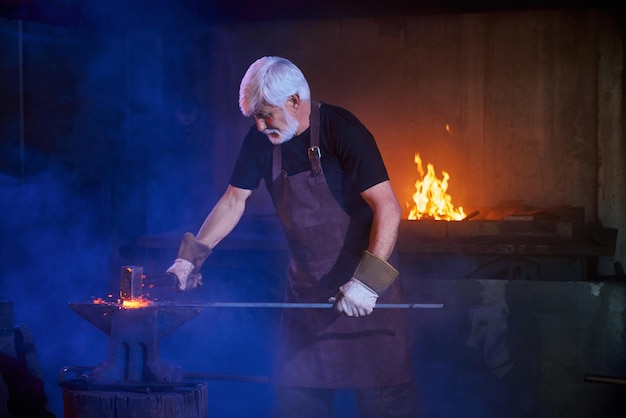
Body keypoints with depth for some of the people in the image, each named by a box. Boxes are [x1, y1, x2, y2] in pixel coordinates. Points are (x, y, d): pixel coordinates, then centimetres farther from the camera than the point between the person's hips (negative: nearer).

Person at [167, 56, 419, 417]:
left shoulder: (342, 131, -20)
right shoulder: (261, 141, -1)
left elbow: (388, 209, -25)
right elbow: (234, 202, 6)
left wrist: (368, 280, -32)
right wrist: (190, 258, -4)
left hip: (366, 281, -6)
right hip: (307, 285, 6)